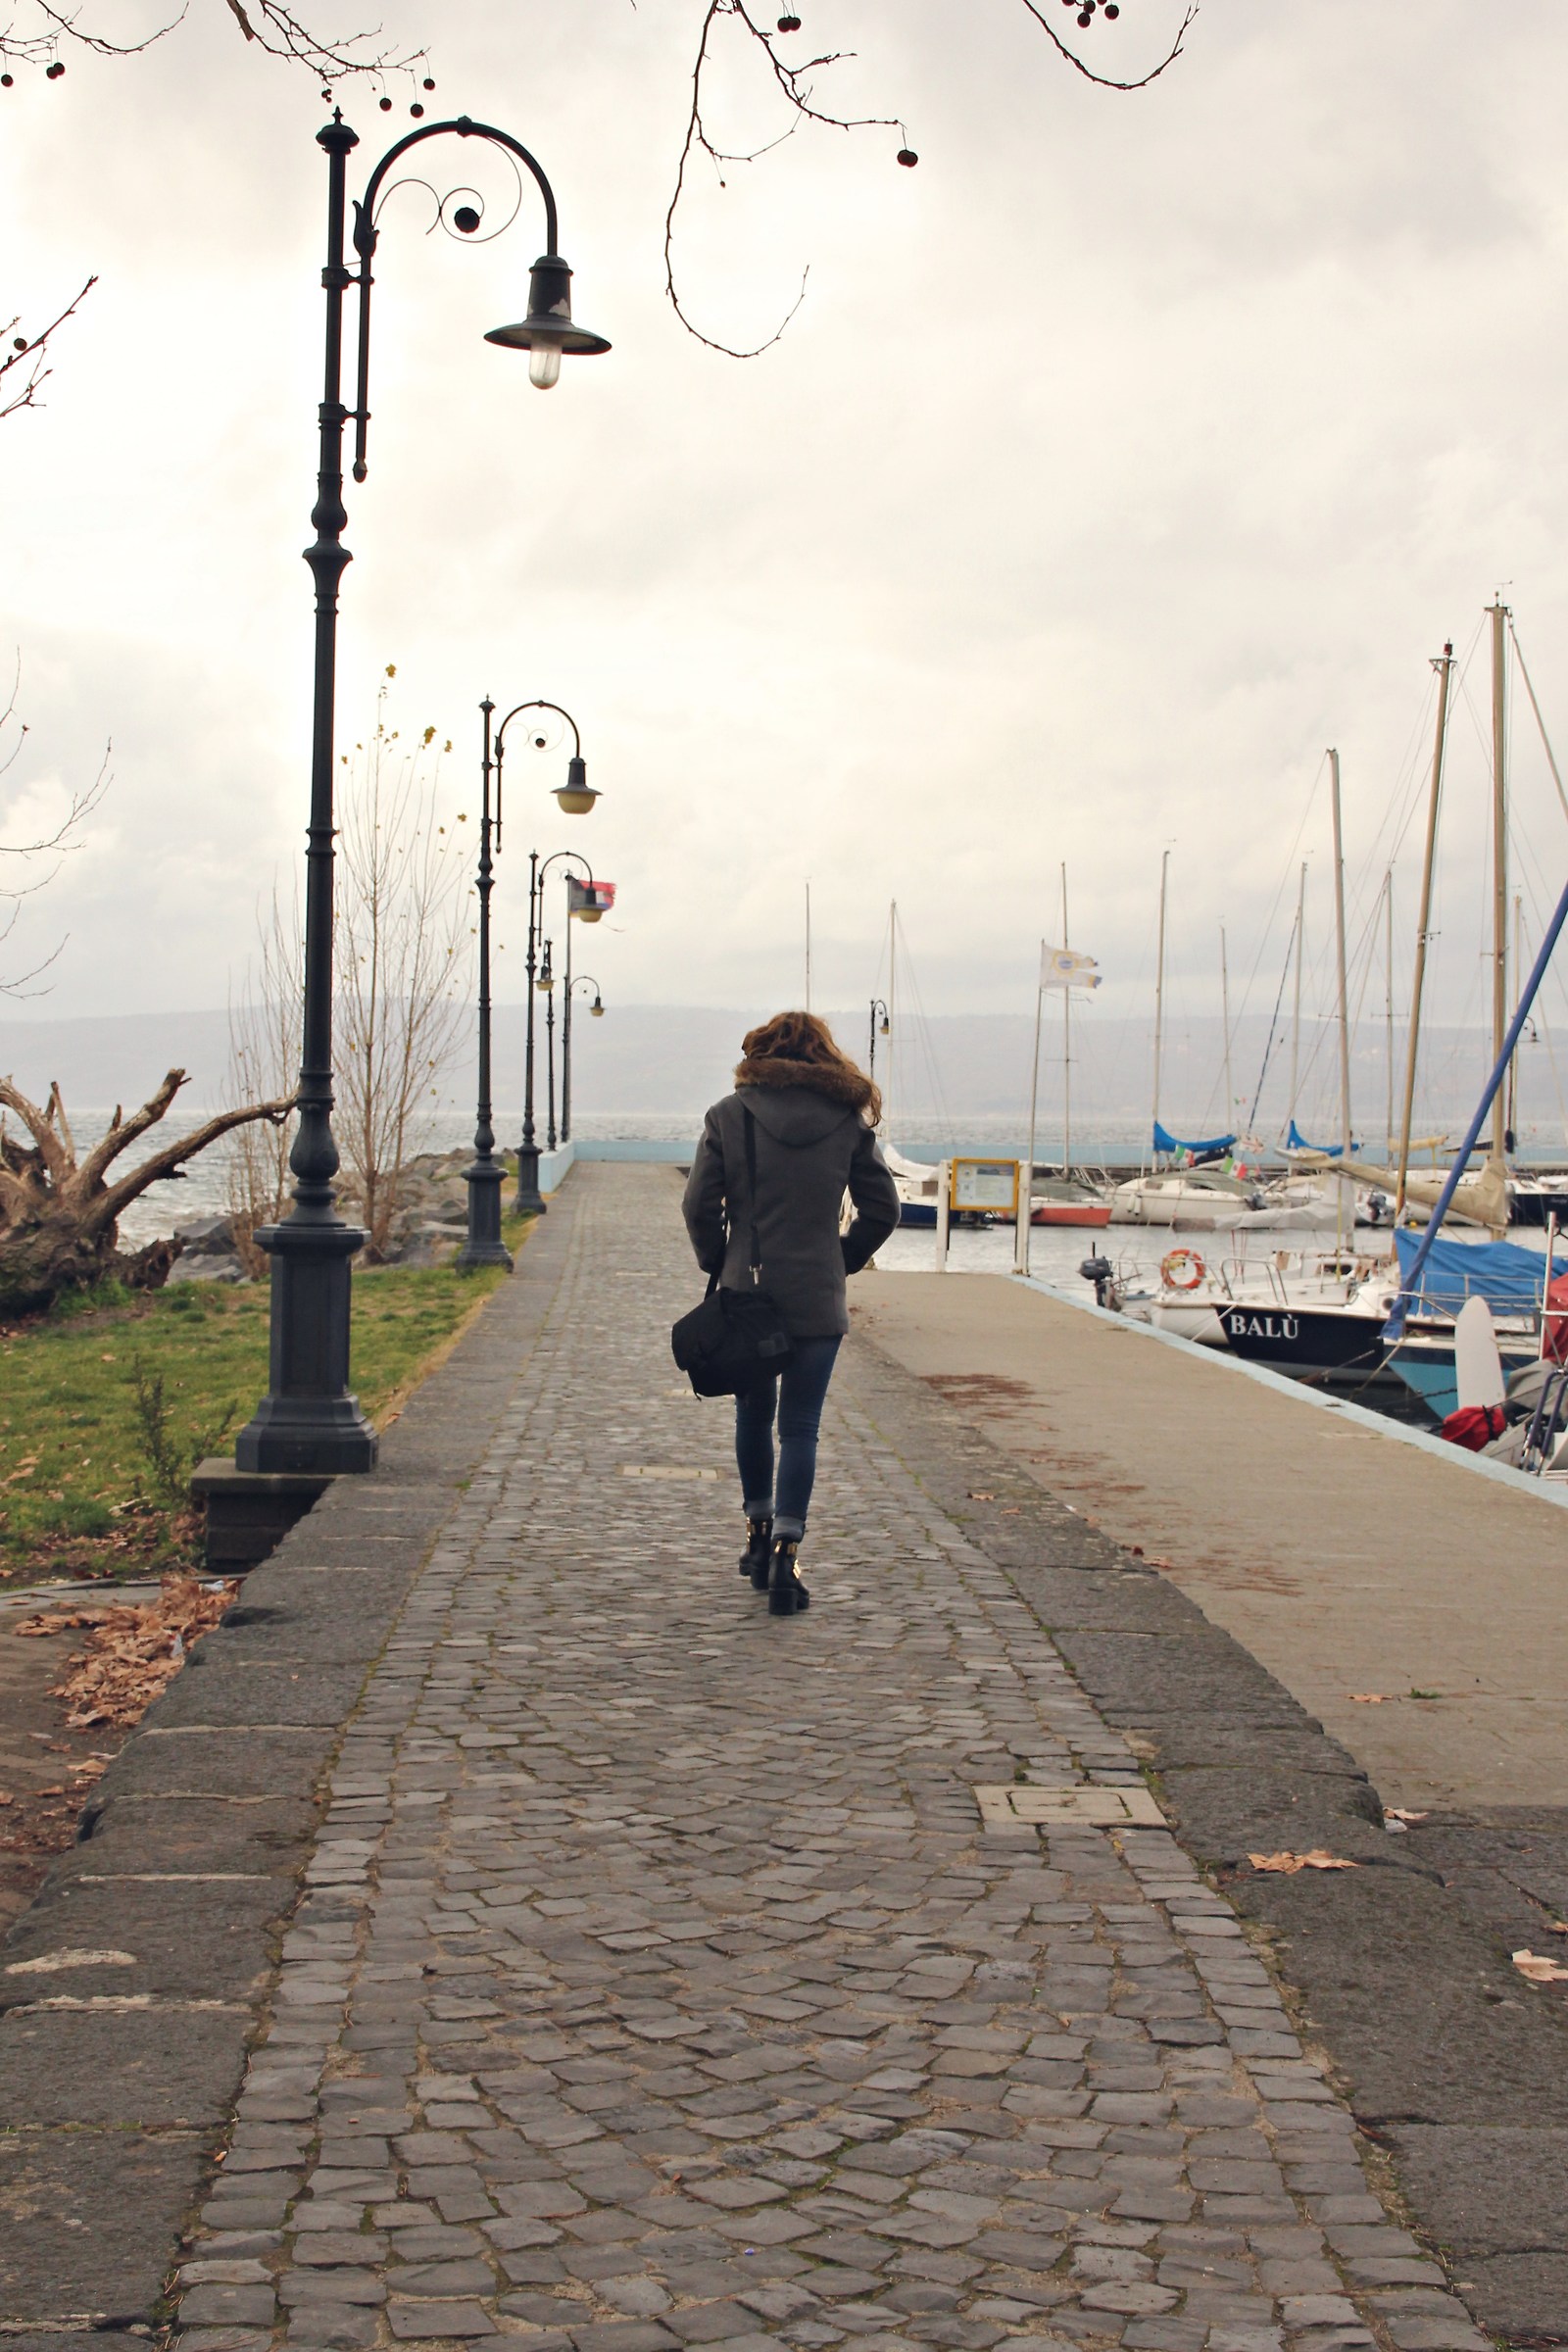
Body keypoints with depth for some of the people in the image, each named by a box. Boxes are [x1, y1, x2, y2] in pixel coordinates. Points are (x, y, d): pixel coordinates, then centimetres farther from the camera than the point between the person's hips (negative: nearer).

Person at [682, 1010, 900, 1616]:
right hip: (818, 1301, 0)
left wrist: (720, 1268, 9)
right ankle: (785, 1550, -11)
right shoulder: (848, 1120, 1)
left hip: (746, 1293, 0)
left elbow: (699, 1206, -5)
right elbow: (882, 1210, 3)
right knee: (800, 1427, 1)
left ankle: (759, 1534, 28)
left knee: (754, 1414, 18)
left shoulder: (729, 1116, -2)